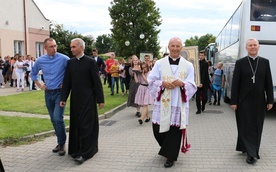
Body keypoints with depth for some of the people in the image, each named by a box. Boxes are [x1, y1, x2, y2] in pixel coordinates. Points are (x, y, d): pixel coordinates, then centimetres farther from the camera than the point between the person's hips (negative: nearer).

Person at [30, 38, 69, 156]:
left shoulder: (63, 59, -12)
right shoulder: (40, 60, 2)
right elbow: (33, 74, 19)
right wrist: (39, 85, 11)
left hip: (60, 92, -4)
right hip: (48, 93, 5)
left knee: (58, 118, -16)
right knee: (53, 120, 10)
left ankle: (62, 144, 1)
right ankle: (60, 142, 25)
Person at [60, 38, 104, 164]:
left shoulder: (90, 62, -7)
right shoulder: (70, 63, 7)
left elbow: (97, 82, -7)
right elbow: (66, 82, 8)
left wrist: (100, 99, -7)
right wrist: (63, 98, 3)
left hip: (88, 99, -5)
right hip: (75, 99, 5)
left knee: (86, 125, -3)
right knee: (75, 125, 11)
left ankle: (84, 153, 4)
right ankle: (76, 149, 26)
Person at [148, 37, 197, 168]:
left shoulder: (188, 65, 4)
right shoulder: (159, 63, 4)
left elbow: (192, 85, 1)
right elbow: (151, 80, 1)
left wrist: (182, 83, -19)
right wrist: (162, 83, -17)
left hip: (178, 103, -1)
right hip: (162, 102, 1)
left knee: (175, 130, 0)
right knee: (158, 129, 7)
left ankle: (170, 156, 16)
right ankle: (168, 147, 37)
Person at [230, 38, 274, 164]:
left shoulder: (265, 62, 6)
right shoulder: (240, 63, -2)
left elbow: (268, 83, 6)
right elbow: (235, 83, -4)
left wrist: (270, 100, 2)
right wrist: (234, 101, -8)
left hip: (259, 101, 3)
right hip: (244, 101, -3)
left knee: (256, 127, 9)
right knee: (246, 126, -3)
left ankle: (248, 149, 24)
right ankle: (251, 153, 0)